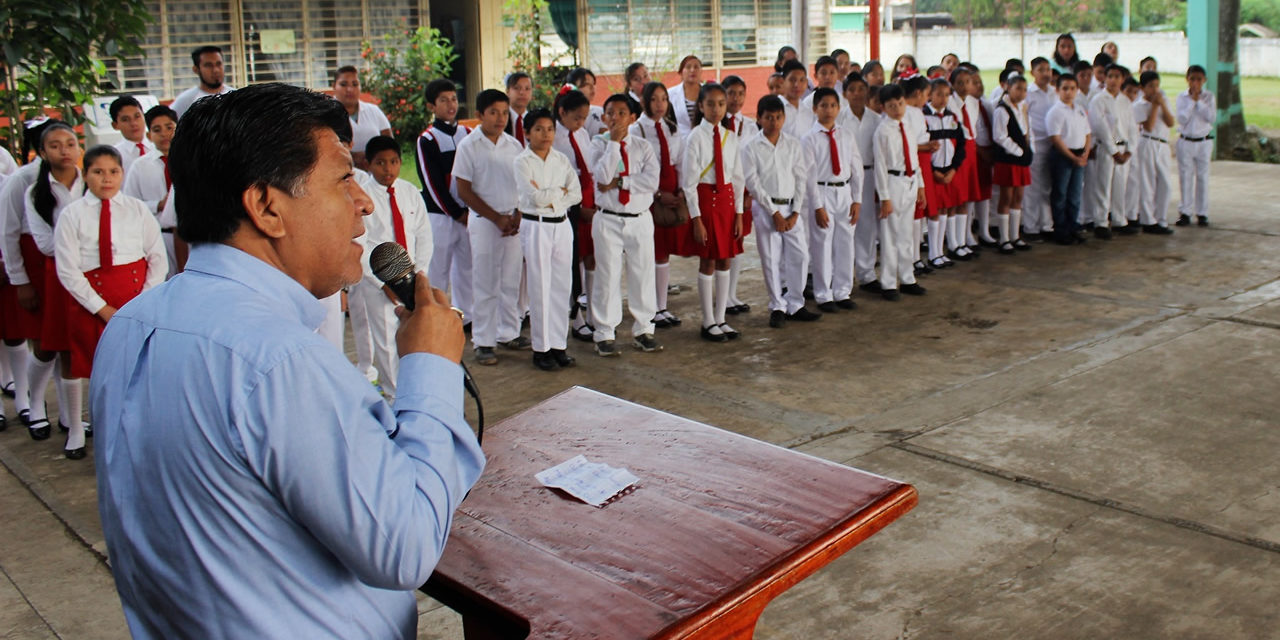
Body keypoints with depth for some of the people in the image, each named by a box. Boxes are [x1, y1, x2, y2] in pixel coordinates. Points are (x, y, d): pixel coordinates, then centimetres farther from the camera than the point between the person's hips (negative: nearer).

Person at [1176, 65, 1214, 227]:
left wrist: (1199, 101, -15)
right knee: (1185, 177, 2)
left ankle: (1202, 213, 10)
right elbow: (1182, 119, -12)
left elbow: (1212, 118, -13)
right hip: (1185, 141, 0)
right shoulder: (1182, 97, 0)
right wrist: (1192, 101, -14)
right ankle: (1185, 212, 10)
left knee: (1203, 177, 3)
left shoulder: (1209, 97, 0)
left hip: (1204, 142, 0)